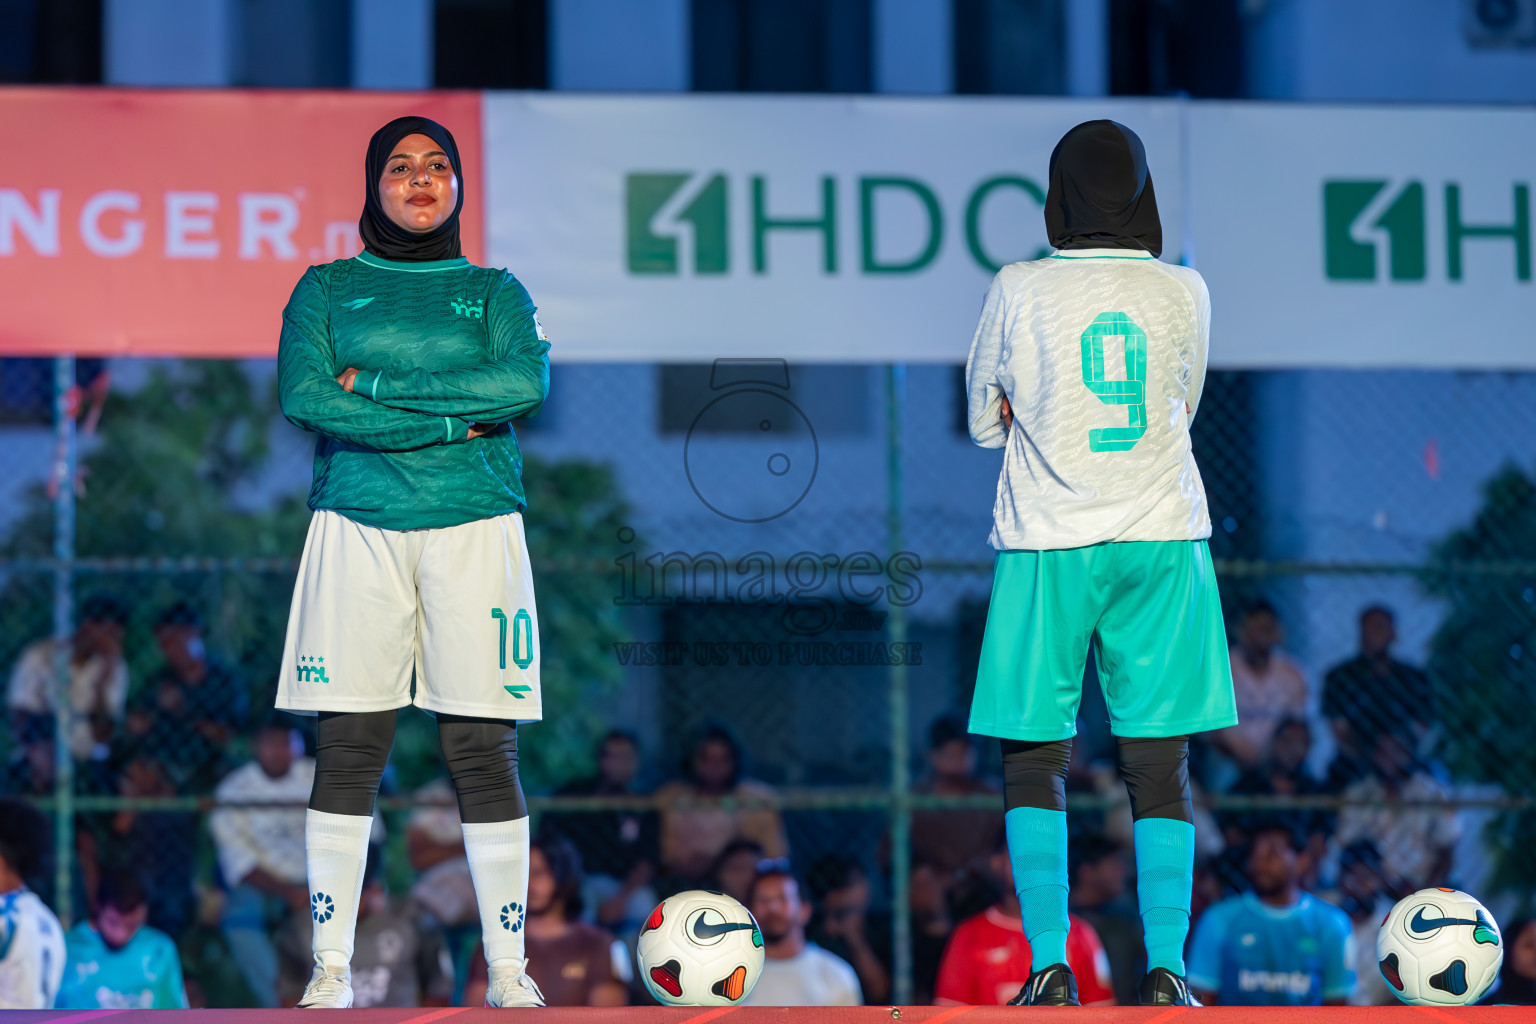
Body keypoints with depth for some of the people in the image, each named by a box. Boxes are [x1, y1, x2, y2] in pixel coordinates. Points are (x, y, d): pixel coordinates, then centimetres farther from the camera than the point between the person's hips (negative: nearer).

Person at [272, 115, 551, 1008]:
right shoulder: (327, 289, 12)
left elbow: (526, 383, -6)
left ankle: (509, 968, 0)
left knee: (484, 748, -4)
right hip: (357, 527, 0)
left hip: (475, 529, 0)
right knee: (349, 746, -4)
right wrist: (456, 419, -9)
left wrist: (378, 385, -9)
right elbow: (304, 397, -5)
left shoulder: (494, 291, 14)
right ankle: (332, 968, 0)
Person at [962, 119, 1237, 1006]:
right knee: (1162, 771, 4)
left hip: (1049, 543, -2)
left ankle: (1051, 966, -3)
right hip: (1162, 541, 2)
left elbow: (986, 422, 7)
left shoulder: (1020, 291, -4)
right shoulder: (1185, 292, 2)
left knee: (1034, 766, 4)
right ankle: (1167, 969, -1)